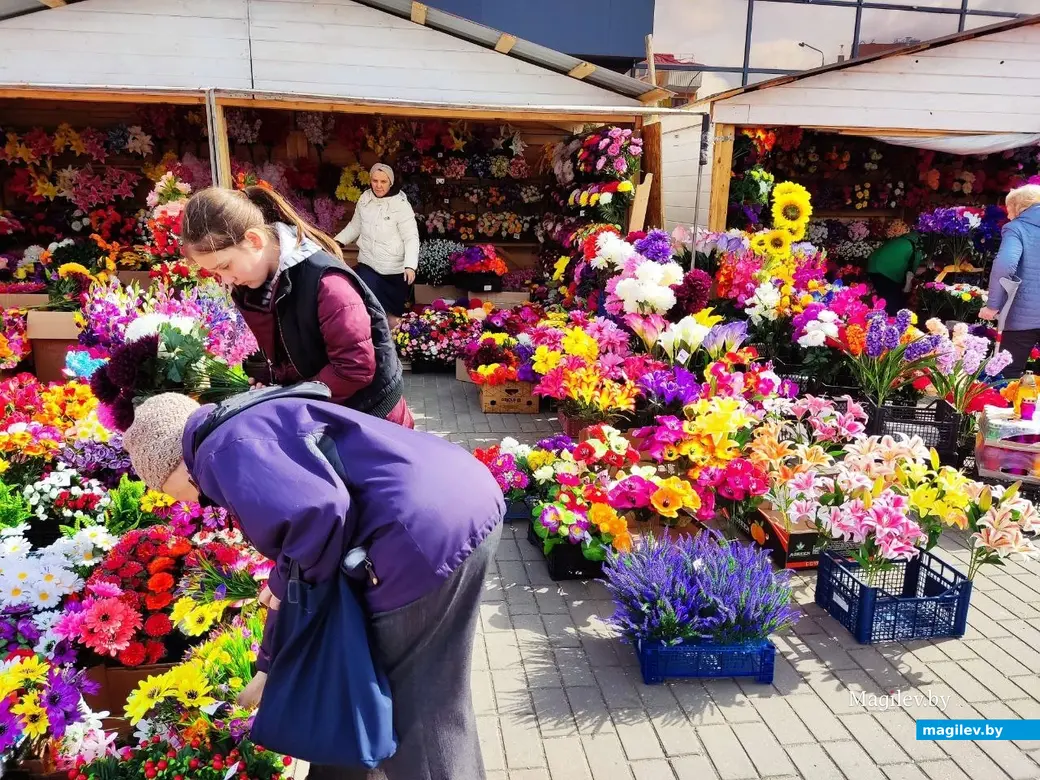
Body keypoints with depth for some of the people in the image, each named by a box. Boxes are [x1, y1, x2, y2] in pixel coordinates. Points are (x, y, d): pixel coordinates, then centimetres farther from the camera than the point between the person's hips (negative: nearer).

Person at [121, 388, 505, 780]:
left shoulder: (224, 449, -6)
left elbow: (315, 513, -26)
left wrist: (284, 584, -4)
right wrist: (269, 665, 36)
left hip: (426, 536, -10)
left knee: (418, 708, 11)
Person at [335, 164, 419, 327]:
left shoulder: (401, 205, -16)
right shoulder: (364, 199, 0)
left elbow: (411, 237, -19)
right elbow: (355, 226, 12)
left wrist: (410, 265, -31)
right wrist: (338, 241, -2)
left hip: (395, 268, -3)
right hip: (368, 263, 4)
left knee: (396, 306, 13)